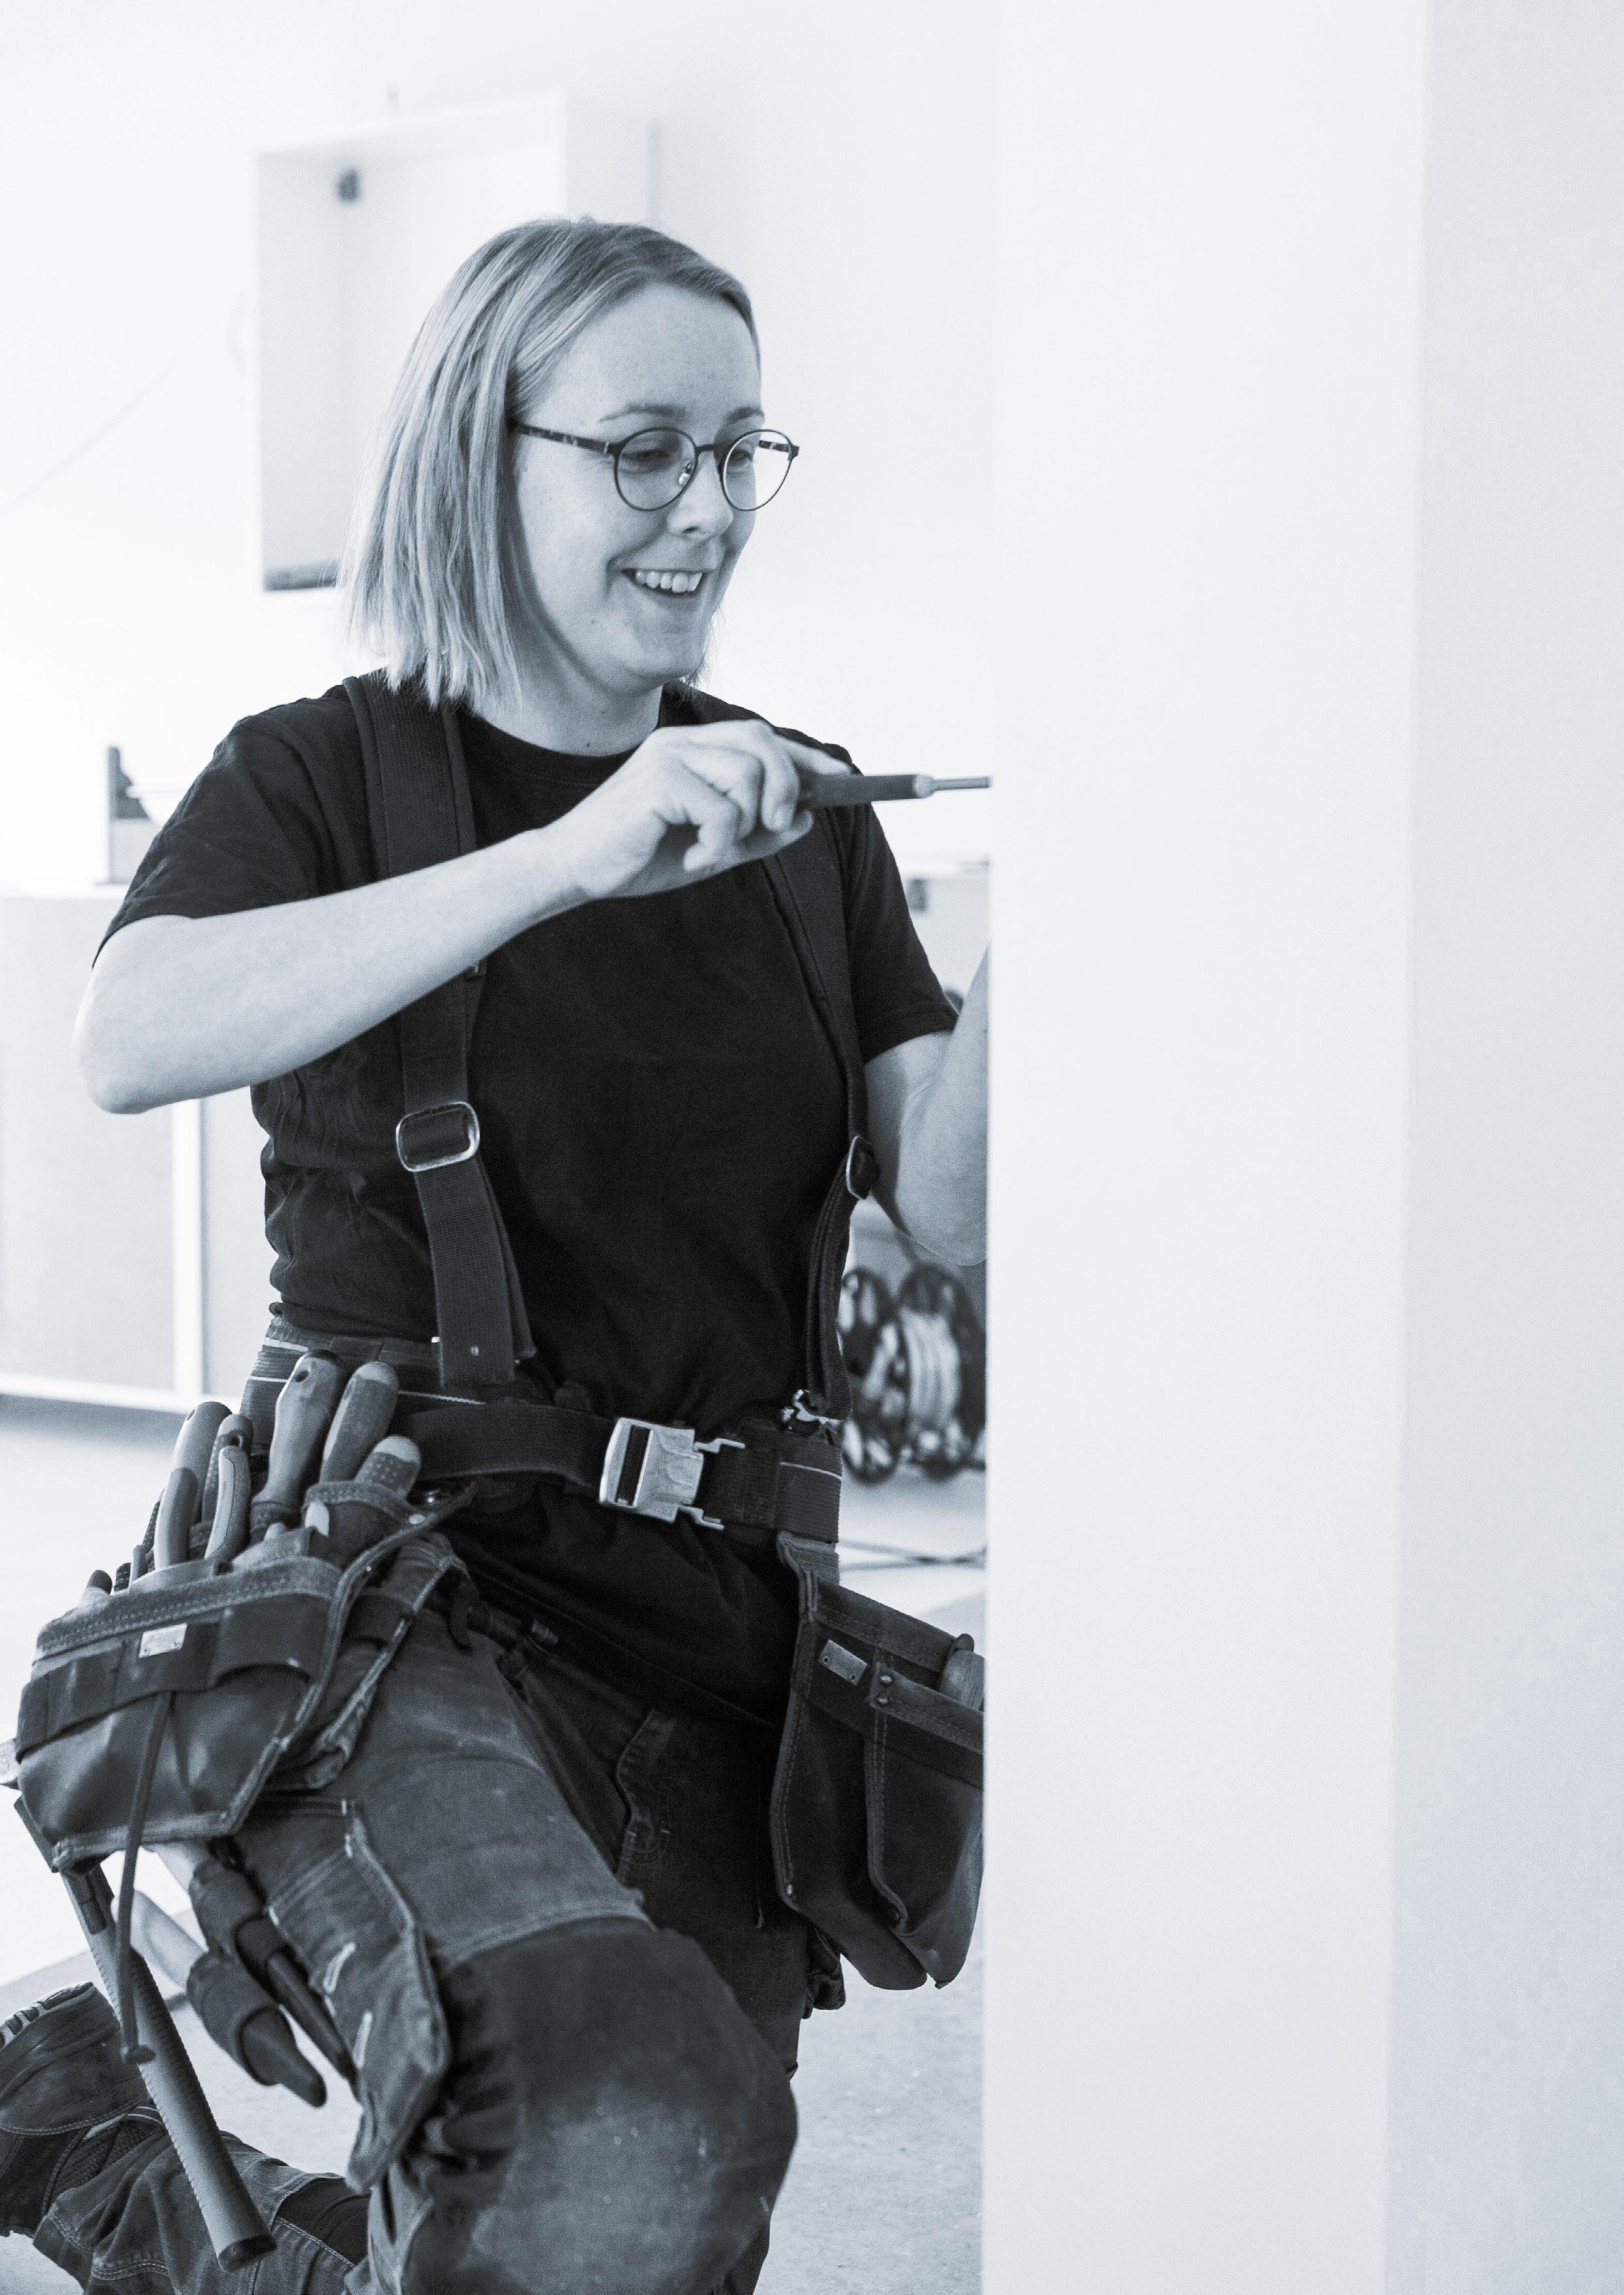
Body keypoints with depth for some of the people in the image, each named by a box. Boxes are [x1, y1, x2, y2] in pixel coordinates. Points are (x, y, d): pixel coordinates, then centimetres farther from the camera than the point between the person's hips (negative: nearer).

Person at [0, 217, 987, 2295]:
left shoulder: (797, 815, 12)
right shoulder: (325, 776, 1)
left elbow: (952, 1209, 2)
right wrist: (574, 855, -28)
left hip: (718, 1633, 6)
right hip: (397, 1586, -5)